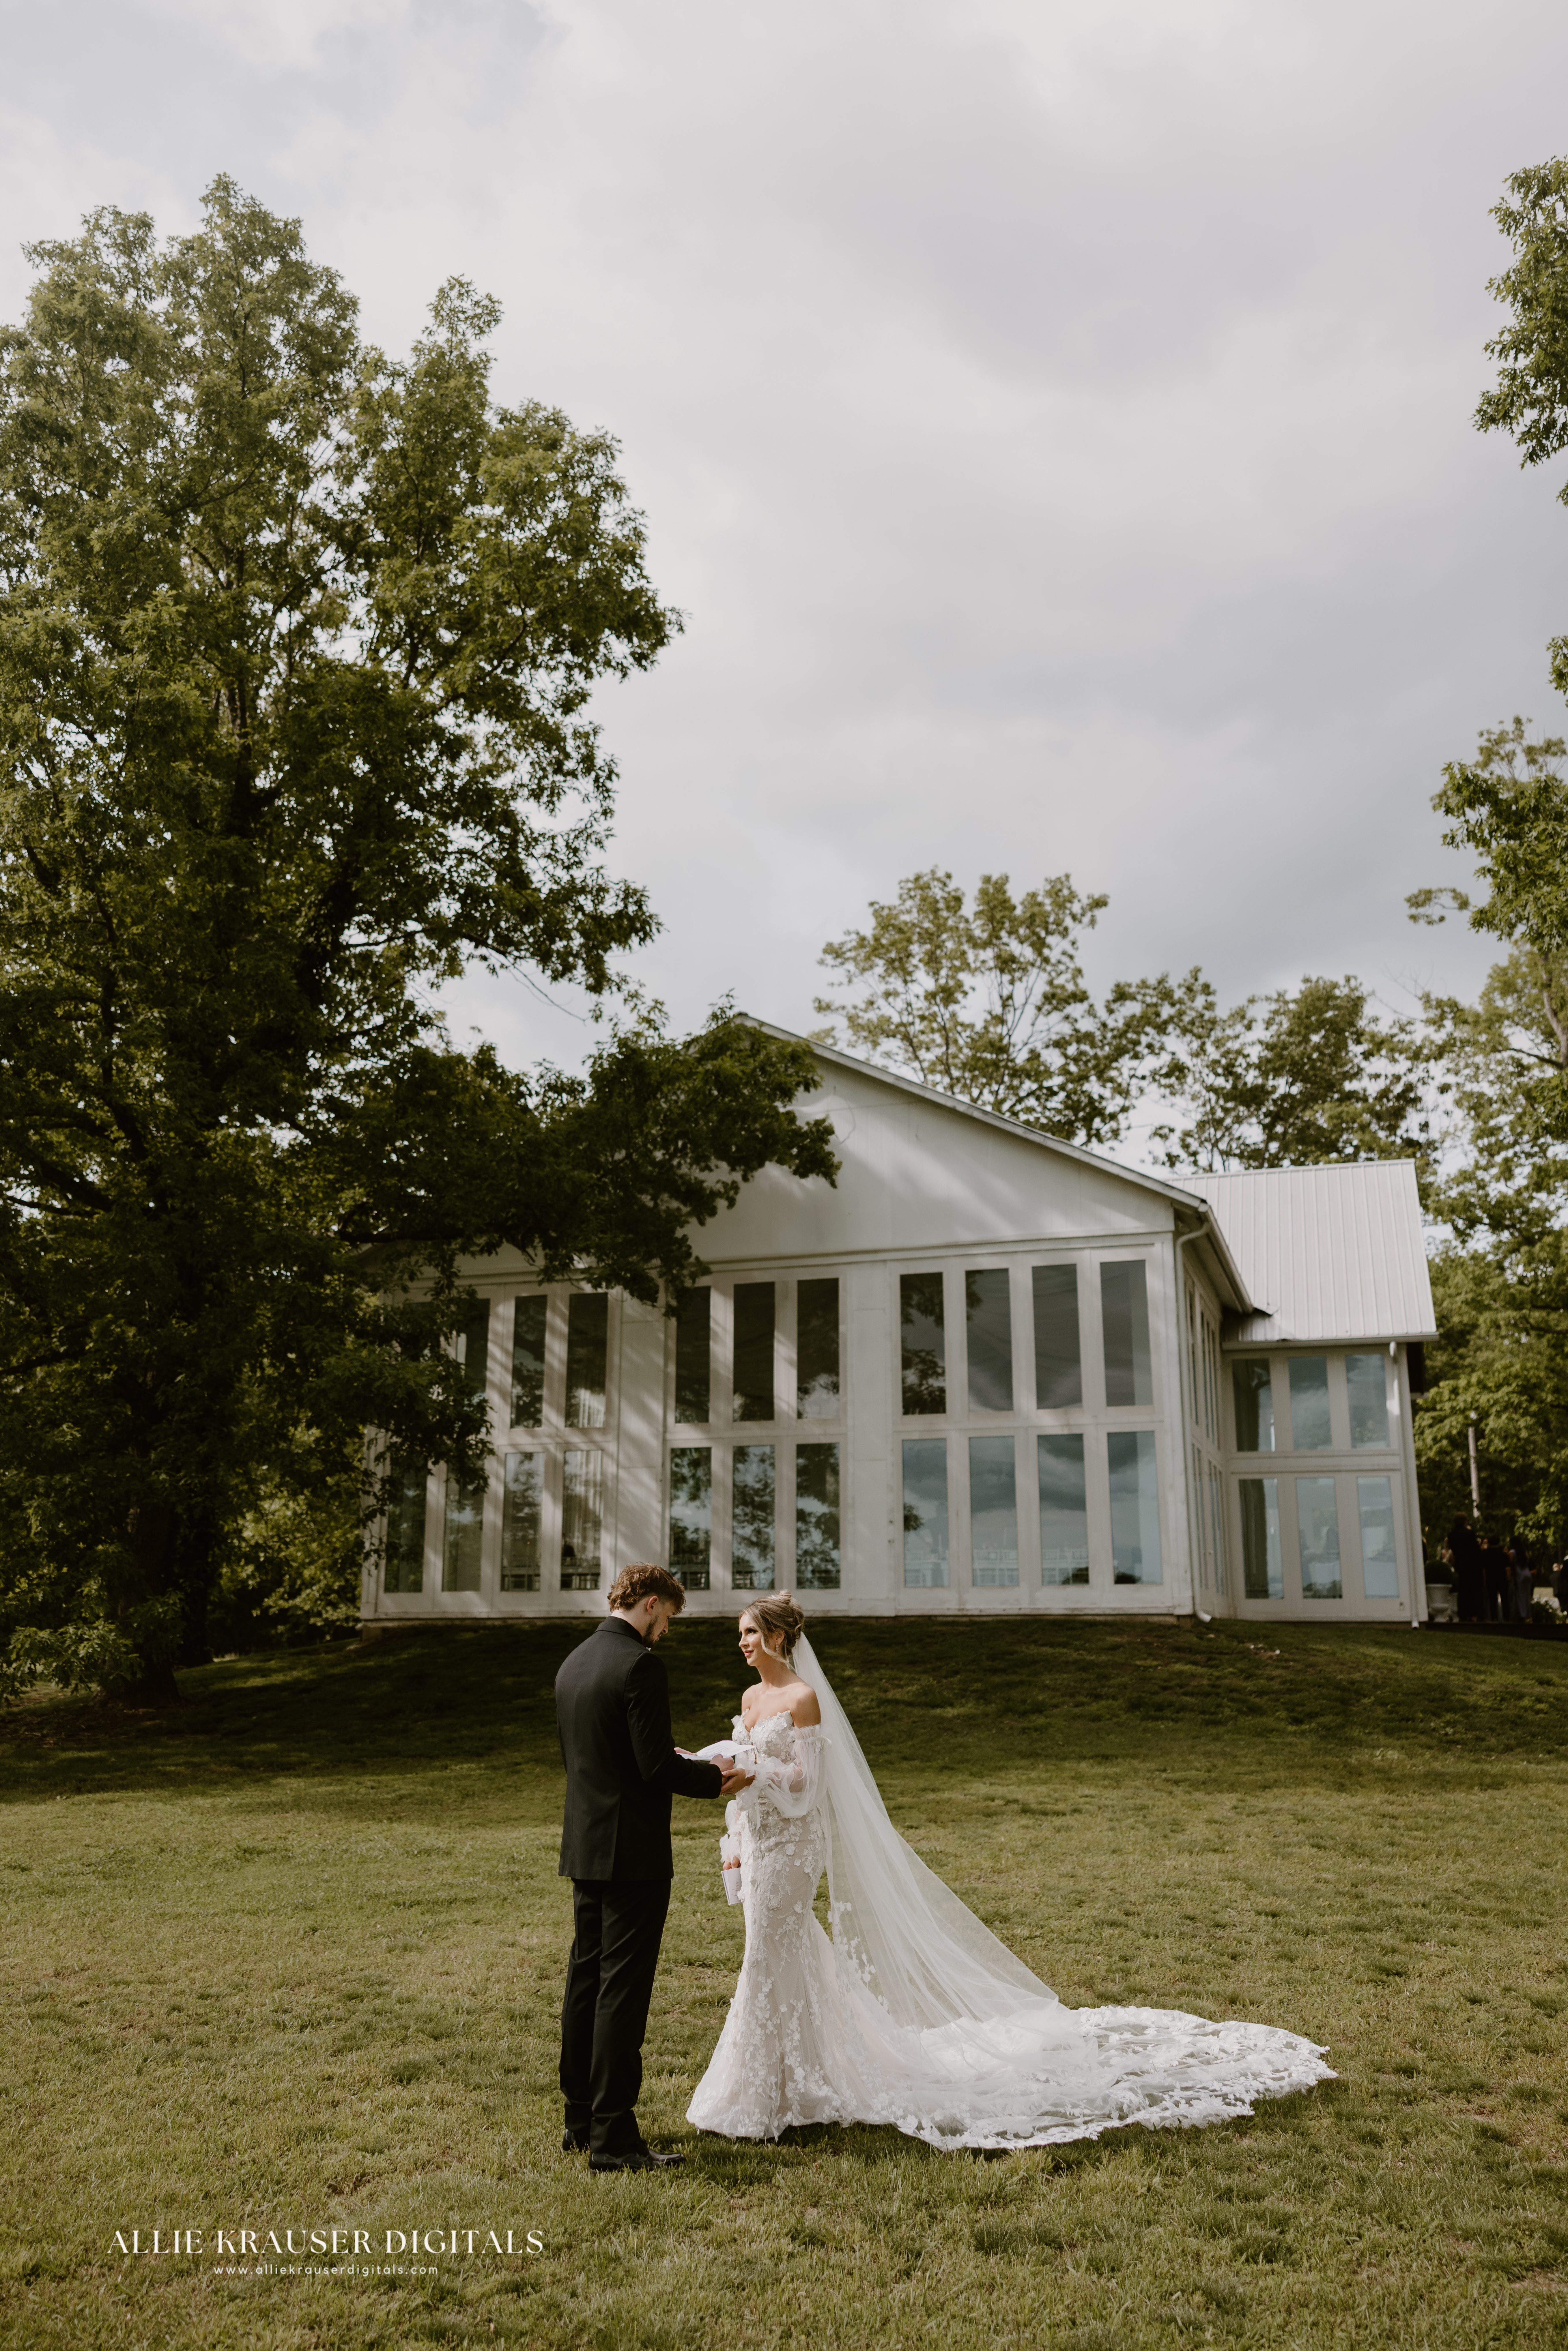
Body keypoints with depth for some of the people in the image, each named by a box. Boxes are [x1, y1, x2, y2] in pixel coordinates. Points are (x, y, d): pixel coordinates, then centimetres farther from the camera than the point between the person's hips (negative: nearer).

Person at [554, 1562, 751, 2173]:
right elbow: (656, 1767, -21)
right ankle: (612, 2139, 2)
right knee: (623, 1989, -3)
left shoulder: (574, 1662, 10)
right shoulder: (639, 1665, -17)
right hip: (633, 1852, -9)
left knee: (586, 1980, 15)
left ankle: (581, 2120, 25)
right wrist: (717, 1778, -5)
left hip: (584, 1847, 9)